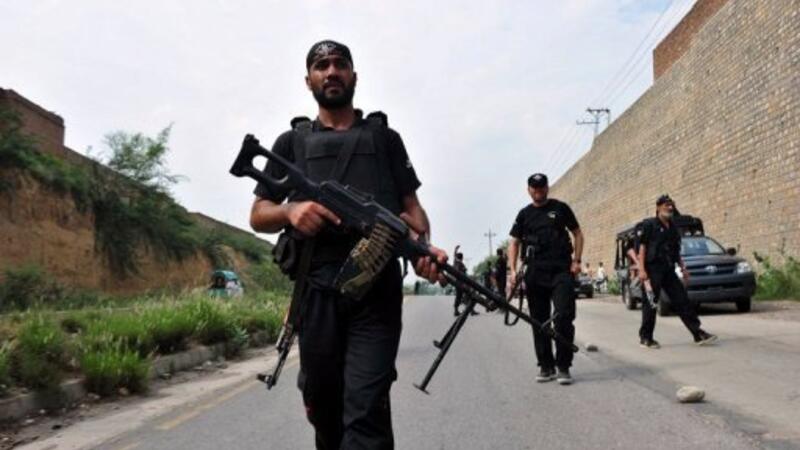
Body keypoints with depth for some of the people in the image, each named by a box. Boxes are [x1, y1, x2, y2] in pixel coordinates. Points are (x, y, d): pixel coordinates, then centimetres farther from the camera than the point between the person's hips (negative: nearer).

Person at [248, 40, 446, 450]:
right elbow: (258, 215, 14)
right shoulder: (292, 142, 18)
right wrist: (290, 210, -9)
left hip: (378, 287, -1)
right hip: (317, 288, 2)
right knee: (321, 403, 11)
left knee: (366, 408, -11)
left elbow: (411, 205, 12)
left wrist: (423, 248, -10)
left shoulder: (385, 136, 18)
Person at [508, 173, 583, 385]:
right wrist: (513, 269, -2)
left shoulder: (560, 208, 7)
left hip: (561, 270, -2)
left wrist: (576, 260, -2)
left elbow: (577, 233, 11)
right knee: (539, 321, 6)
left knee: (563, 318, -11)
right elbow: (514, 243, 12)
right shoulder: (524, 214, 11)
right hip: (535, 273, 3)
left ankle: (563, 367, -2)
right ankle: (546, 366, 16)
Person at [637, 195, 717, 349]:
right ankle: (645, 338, 6)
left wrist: (682, 267, 14)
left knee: (682, 300, 2)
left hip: (668, 270, 6)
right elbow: (642, 246, -8)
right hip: (653, 269, -6)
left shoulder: (673, 228, 18)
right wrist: (641, 269, -16)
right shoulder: (650, 224, -2)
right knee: (650, 304, -3)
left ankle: (698, 334, 3)